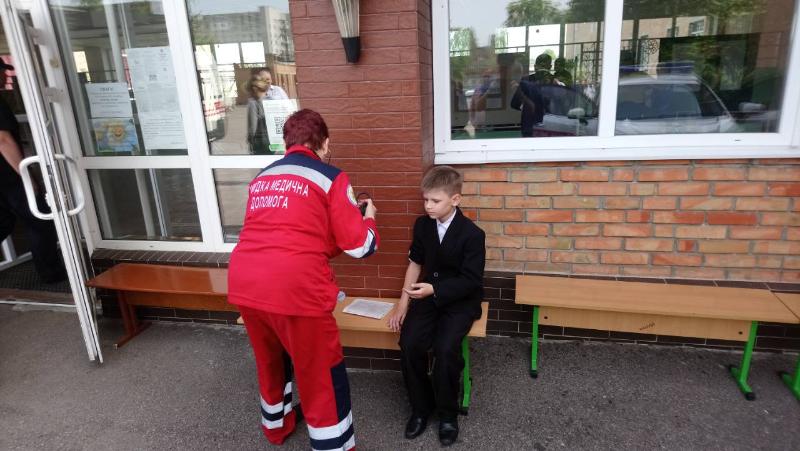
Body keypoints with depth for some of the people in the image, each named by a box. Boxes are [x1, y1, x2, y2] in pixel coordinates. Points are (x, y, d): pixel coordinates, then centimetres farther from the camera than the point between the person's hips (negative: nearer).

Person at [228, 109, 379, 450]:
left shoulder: (263, 177, 17)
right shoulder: (330, 177, 1)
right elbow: (361, 246, 1)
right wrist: (368, 217, 21)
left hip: (243, 283, 7)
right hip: (294, 287, -7)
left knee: (270, 360, 30)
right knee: (323, 376, 11)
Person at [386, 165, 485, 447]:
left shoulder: (472, 234, -15)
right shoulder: (422, 225, 1)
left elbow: (470, 281, -15)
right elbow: (415, 263, 8)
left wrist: (433, 289, -26)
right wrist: (403, 303, 0)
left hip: (461, 300, -4)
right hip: (429, 296, 4)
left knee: (445, 349, -26)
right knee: (409, 344, -19)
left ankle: (448, 412, 1)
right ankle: (421, 406, 6)